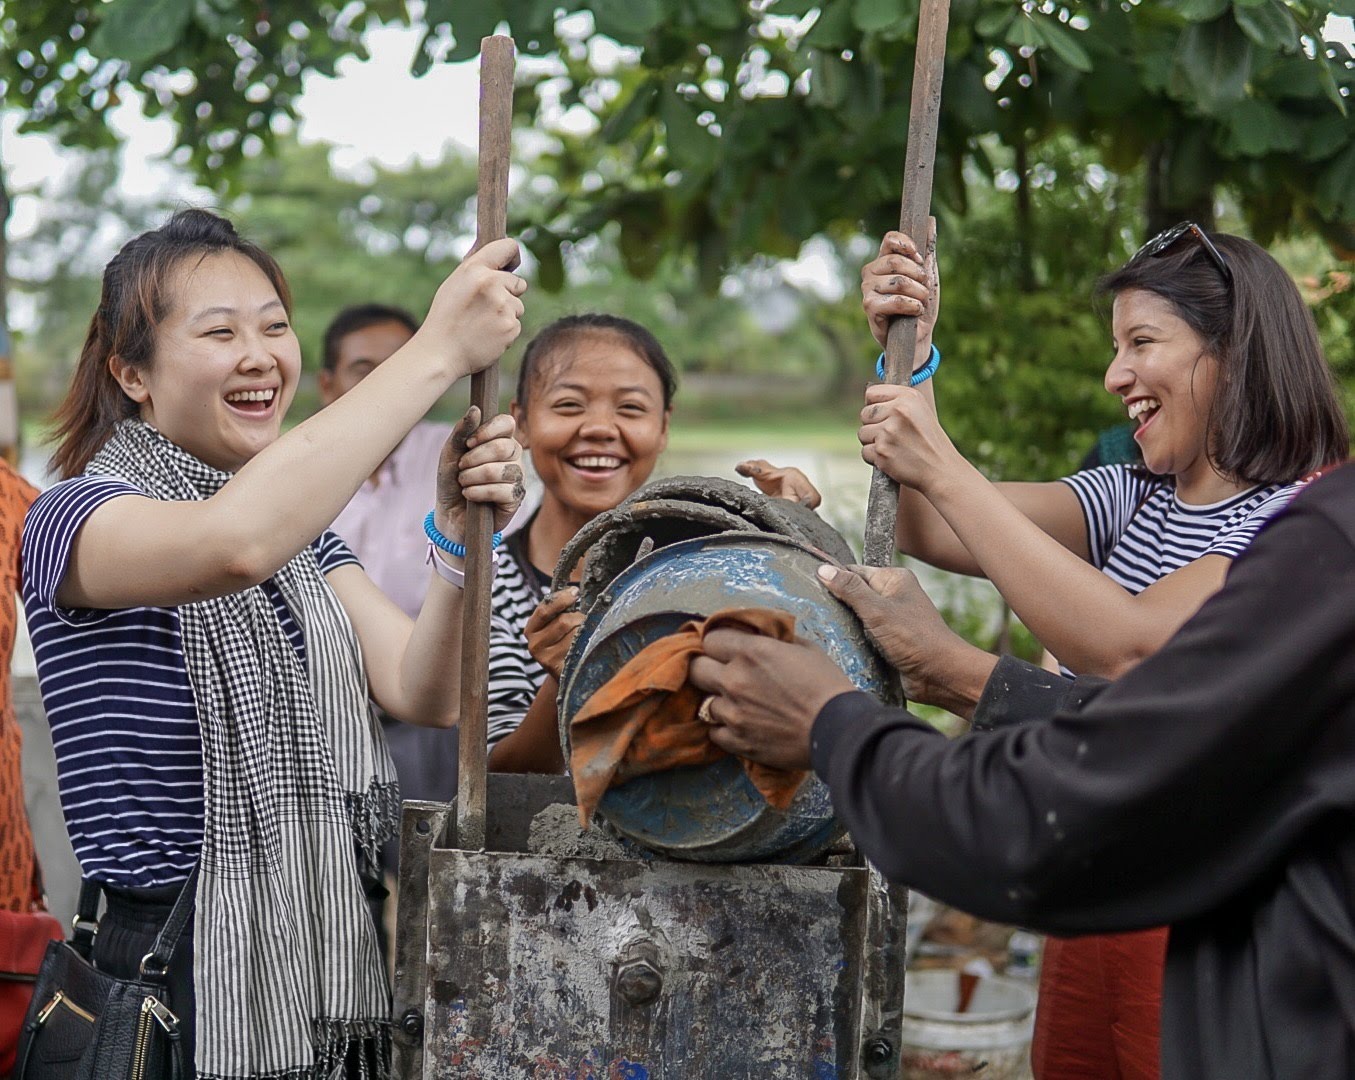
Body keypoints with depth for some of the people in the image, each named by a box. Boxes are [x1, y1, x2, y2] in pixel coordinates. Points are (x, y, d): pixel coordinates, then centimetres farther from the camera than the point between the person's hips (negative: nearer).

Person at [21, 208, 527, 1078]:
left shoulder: (303, 528, 12)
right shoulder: (76, 517, -11)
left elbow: (420, 693, -4)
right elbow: (238, 542, -34)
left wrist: (460, 535, -22)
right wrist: (439, 350, -32)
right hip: (177, 994, -6)